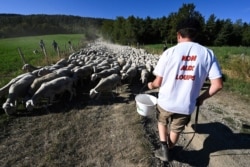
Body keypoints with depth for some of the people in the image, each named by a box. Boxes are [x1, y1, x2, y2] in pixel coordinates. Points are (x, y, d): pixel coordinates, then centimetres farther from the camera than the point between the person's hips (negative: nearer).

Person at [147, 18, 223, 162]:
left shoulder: (169, 52, -12)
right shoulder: (208, 53, -5)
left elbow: (158, 82, -11)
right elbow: (218, 85, -6)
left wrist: (151, 85, 11)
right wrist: (201, 98, 10)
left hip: (166, 102, -1)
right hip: (186, 105, 2)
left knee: (162, 122, 30)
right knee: (176, 130, 26)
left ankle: (164, 148, 23)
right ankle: (167, 150, 47)